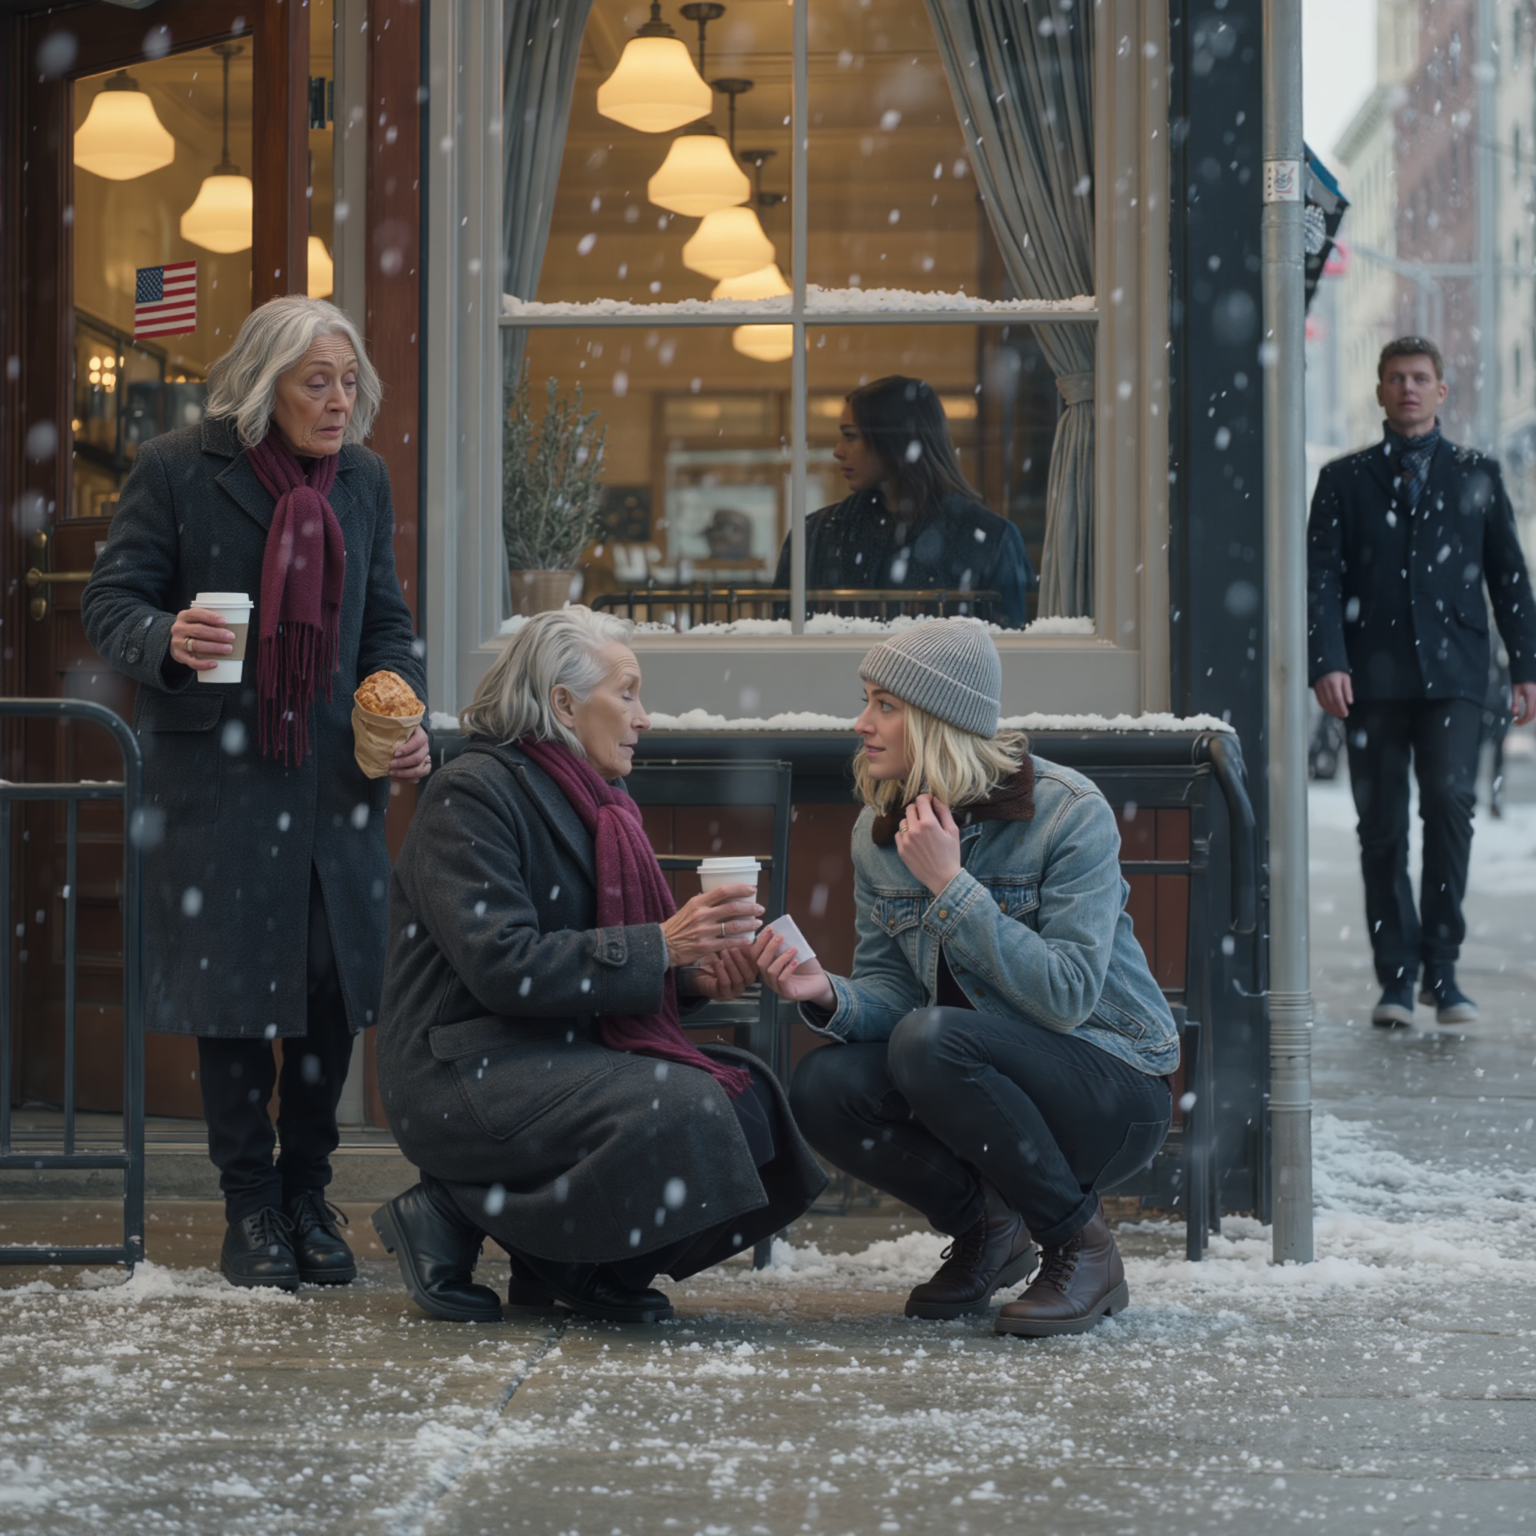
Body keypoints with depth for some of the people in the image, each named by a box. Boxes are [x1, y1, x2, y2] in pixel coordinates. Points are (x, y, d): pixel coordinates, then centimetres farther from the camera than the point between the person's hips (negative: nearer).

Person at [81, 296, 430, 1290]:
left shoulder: (365, 481, 10)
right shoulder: (177, 471, -5)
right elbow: (110, 602, -3)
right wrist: (166, 639, -25)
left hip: (335, 777, 4)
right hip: (215, 775, -4)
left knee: (335, 991, 4)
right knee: (234, 990, 0)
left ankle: (308, 1195, 20)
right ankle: (252, 1207, 13)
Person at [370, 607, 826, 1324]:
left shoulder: (594, 802, 16)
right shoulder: (471, 794, -11)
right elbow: (501, 964, -22)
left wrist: (693, 974, -2)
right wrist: (658, 948, -22)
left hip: (562, 1056, 9)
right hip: (466, 1071, -9)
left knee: (747, 1098, -9)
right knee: (680, 1109, -27)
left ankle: (574, 1267, 1)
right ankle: (451, 1217, -11)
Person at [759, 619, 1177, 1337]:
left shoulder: (1069, 813, -17)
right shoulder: (879, 831, 1)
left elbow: (1065, 995, -25)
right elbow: (891, 990, 2)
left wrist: (950, 884, -27)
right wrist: (829, 996, -22)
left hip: (1113, 1091, -6)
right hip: (984, 1081, 6)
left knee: (930, 1041, -32)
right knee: (823, 1087, -20)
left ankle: (1083, 1247, -12)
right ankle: (986, 1224, 6)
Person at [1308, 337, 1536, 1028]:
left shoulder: (1477, 475, 15)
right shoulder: (1345, 479, 13)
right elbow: (1321, 576, 4)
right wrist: (1327, 662, -9)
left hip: (1452, 672, 0)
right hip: (1373, 678, 0)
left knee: (1450, 802, -15)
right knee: (1381, 827, 0)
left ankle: (1441, 967, -6)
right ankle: (1396, 977, 7)